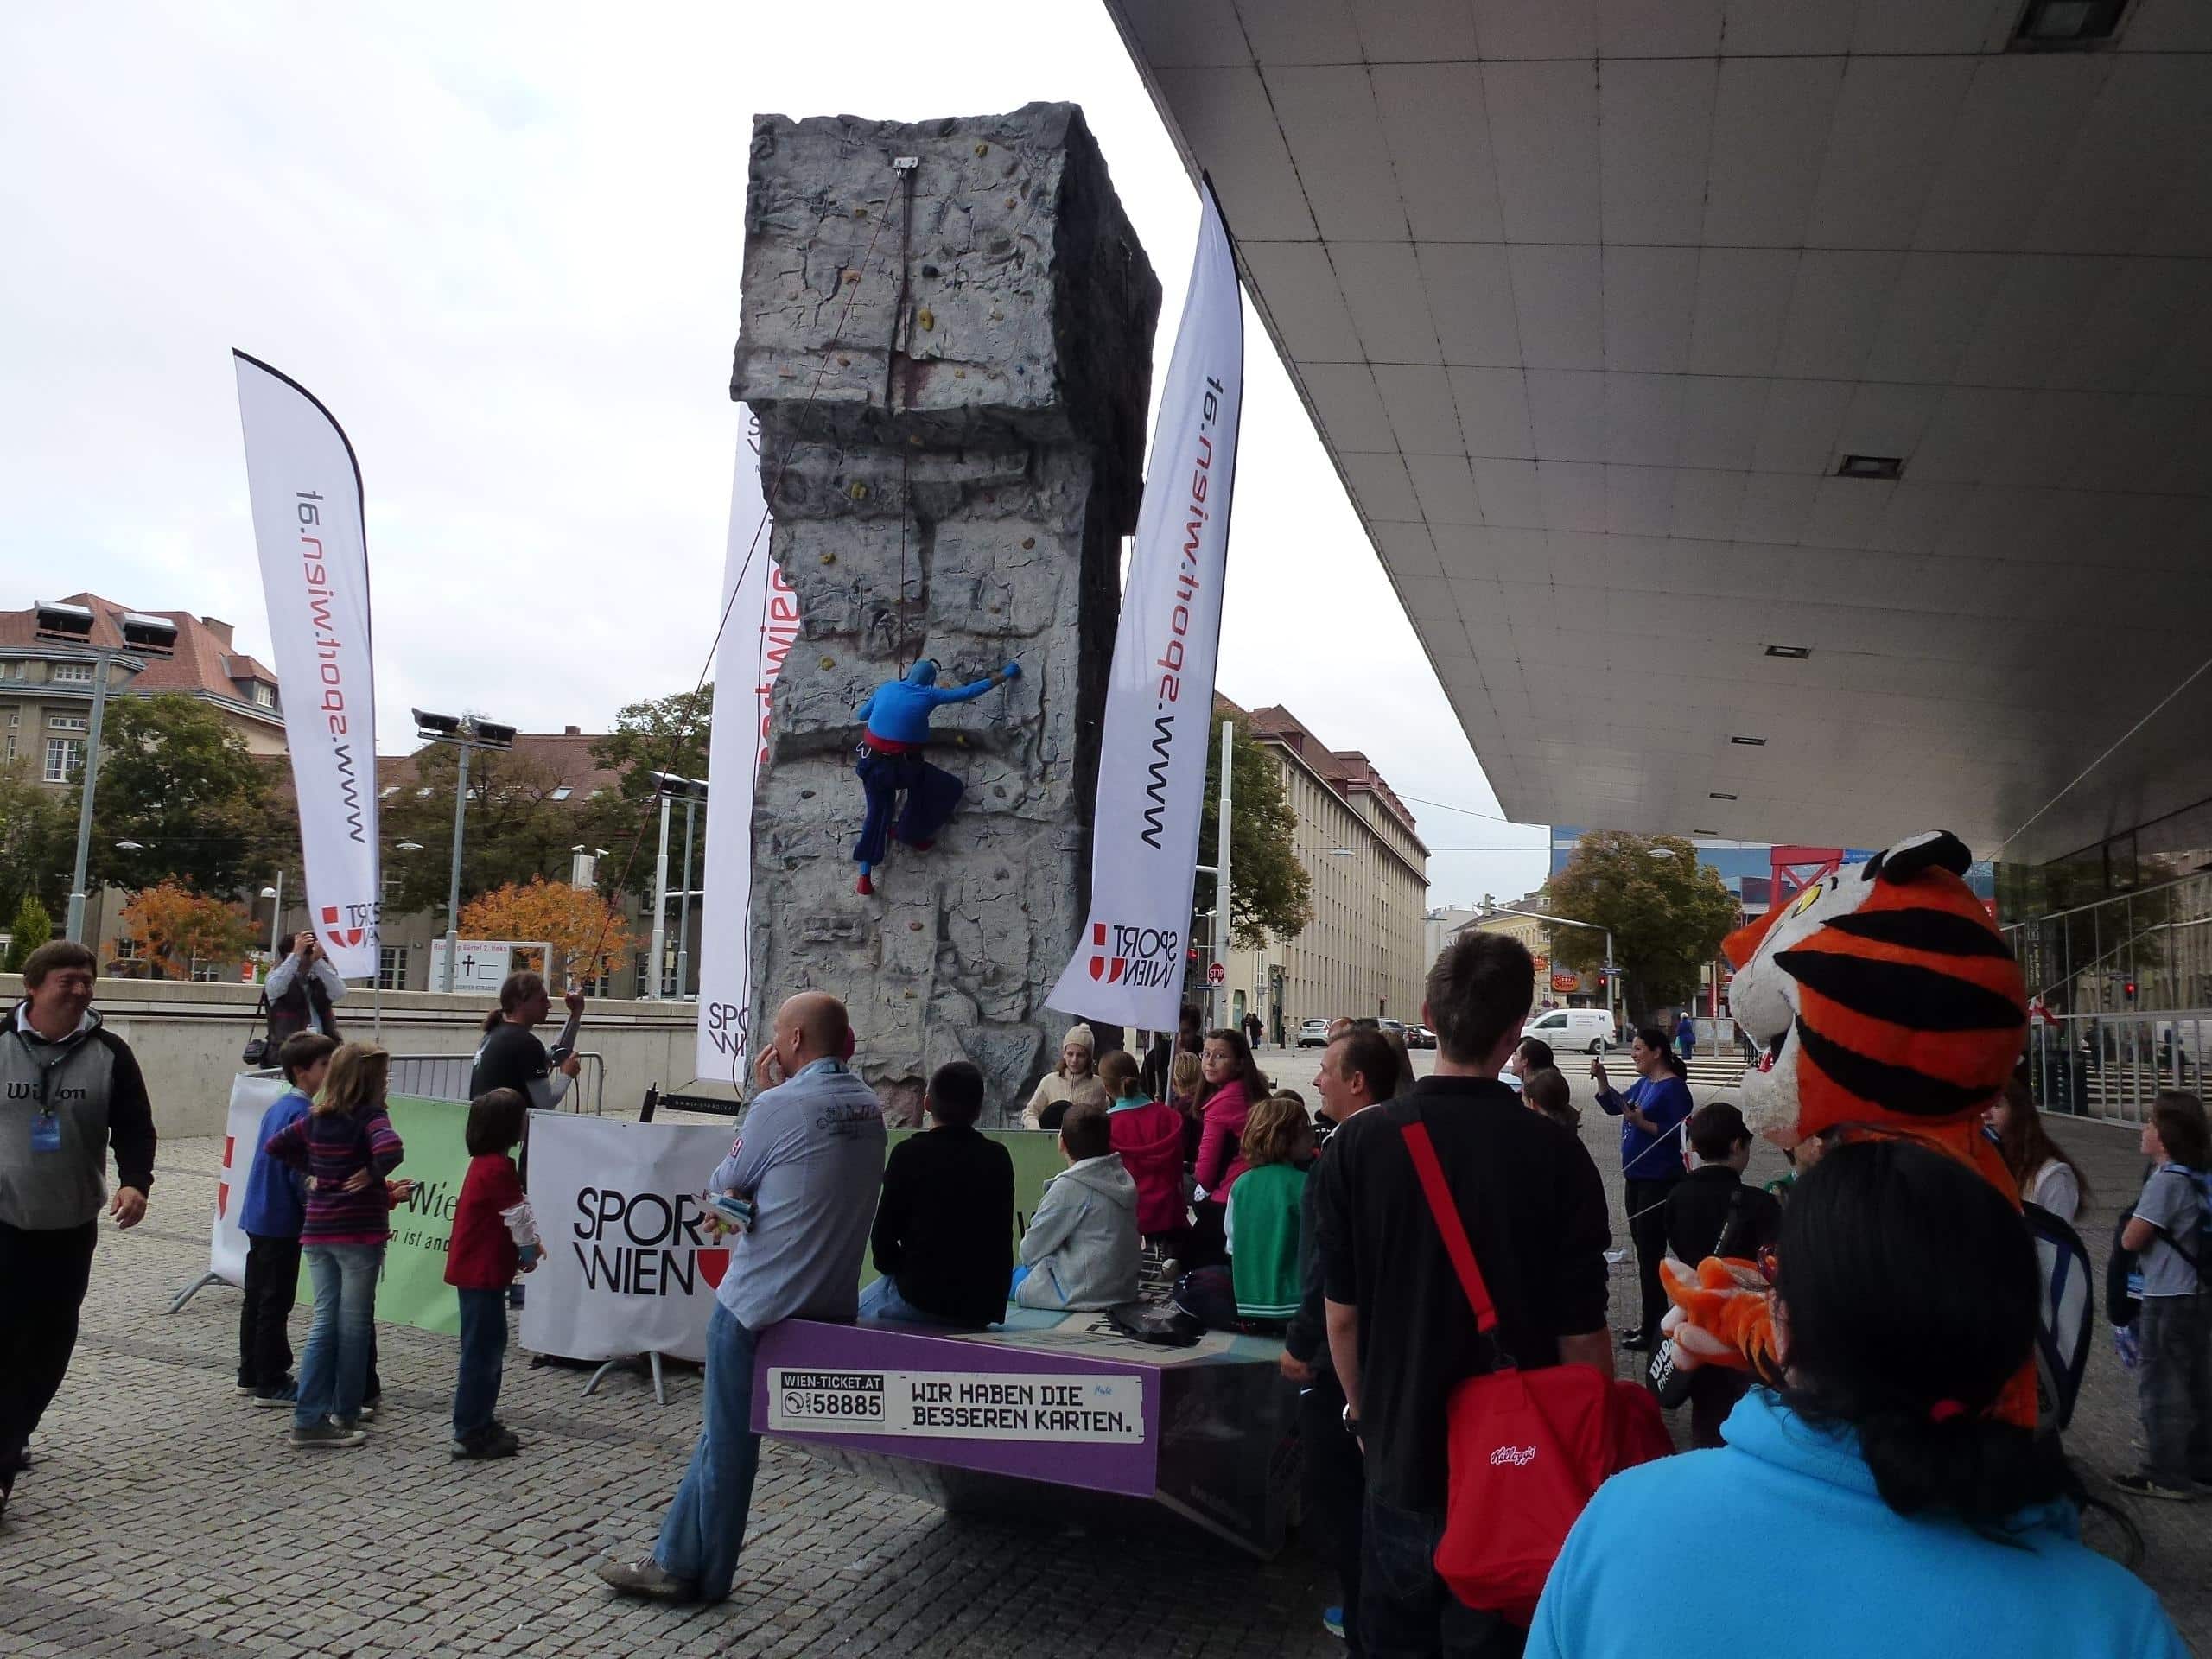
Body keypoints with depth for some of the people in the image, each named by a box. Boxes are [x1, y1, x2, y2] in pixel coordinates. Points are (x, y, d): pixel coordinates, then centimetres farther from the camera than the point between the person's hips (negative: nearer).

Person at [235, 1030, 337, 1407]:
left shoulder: (278, 1106, 10)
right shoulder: (301, 1113, -19)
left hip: (258, 1217, 10)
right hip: (282, 1223, -10)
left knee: (257, 1298, 17)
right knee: (275, 1304, -1)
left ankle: (251, 1374, 28)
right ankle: (272, 1384, 6)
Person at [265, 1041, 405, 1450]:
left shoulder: (315, 1119, 6)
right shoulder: (370, 1118, -15)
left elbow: (274, 1146, 14)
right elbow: (390, 1150, -34)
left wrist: (310, 1171, 15)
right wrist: (373, 1175, -15)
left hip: (317, 1232, 6)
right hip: (358, 1234, -6)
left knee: (324, 1322, 11)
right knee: (353, 1325, 7)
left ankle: (309, 1419, 8)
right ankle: (344, 1416, 16)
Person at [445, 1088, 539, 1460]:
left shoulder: (483, 1163, 11)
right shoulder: (499, 1168, -20)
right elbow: (520, 1218, -14)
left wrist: (525, 1249, 14)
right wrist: (530, 1252, 2)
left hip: (474, 1270, 10)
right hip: (483, 1274, -10)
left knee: (487, 1346, 17)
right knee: (483, 1349, -4)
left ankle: (480, 1422, 26)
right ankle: (470, 1433, 1)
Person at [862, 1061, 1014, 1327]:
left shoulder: (910, 1153, -11)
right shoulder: (998, 1158, 2)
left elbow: (883, 1233, -6)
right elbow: (1002, 1237, 9)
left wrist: (896, 1267, 14)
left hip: (922, 1299, -5)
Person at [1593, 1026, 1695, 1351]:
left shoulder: (1673, 1088, -15)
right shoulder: (1643, 1084, 12)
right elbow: (1614, 1106, 18)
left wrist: (1643, 1123, -26)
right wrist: (1600, 1078, 5)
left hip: (1659, 1181, -9)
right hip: (1637, 1177, 9)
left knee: (1649, 1252, -5)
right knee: (1644, 1249, 16)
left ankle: (1651, 1328, 3)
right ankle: (1652, 1319, 26)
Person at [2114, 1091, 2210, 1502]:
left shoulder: (2166, 1181, -21)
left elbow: (2131, 1240, -18)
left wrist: (2134, 1219, -2)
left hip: (2165, 1300, -9)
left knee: (2159, 1385, 0)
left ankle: (2167, 1475, 6)